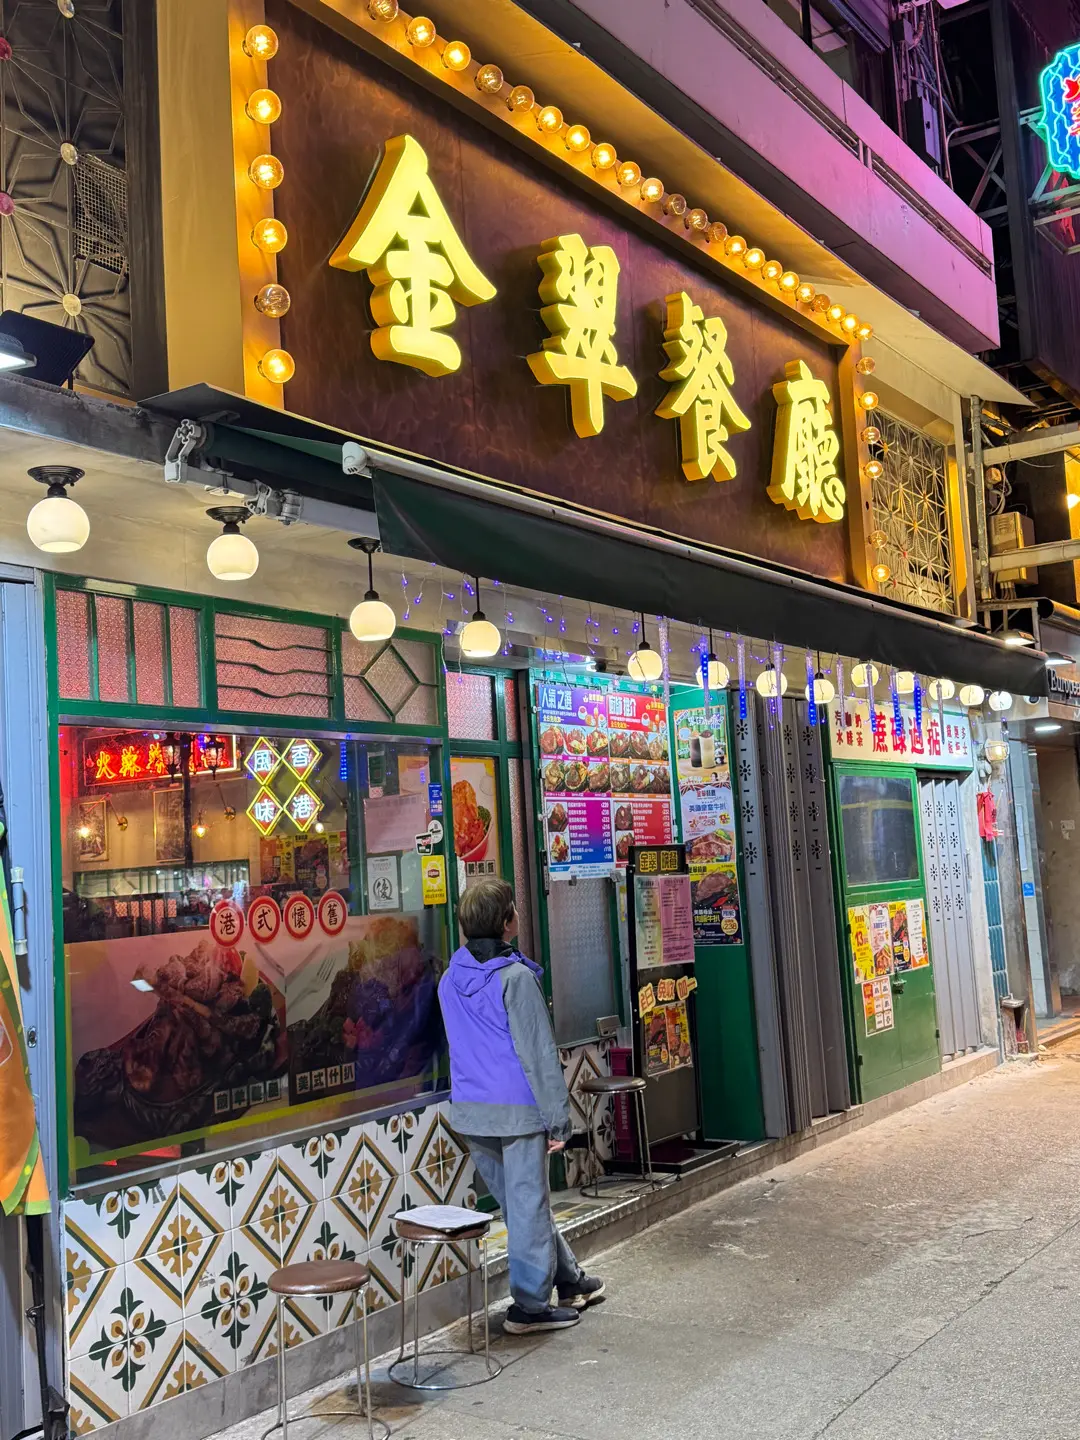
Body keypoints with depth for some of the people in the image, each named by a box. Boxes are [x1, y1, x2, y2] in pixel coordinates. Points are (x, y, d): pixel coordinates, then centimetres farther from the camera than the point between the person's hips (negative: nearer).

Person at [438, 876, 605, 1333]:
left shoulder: (451, 979, 7)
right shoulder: (515, 977, -16)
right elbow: (539, 1053, -15)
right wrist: (558, 1119, -10)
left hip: (469, 1110, 8)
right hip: (517, 1110, -7)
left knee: (520, 1203, 18)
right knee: (528, 1205, 5)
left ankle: (571, 1281, 32)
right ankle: (530, 1305, 14)